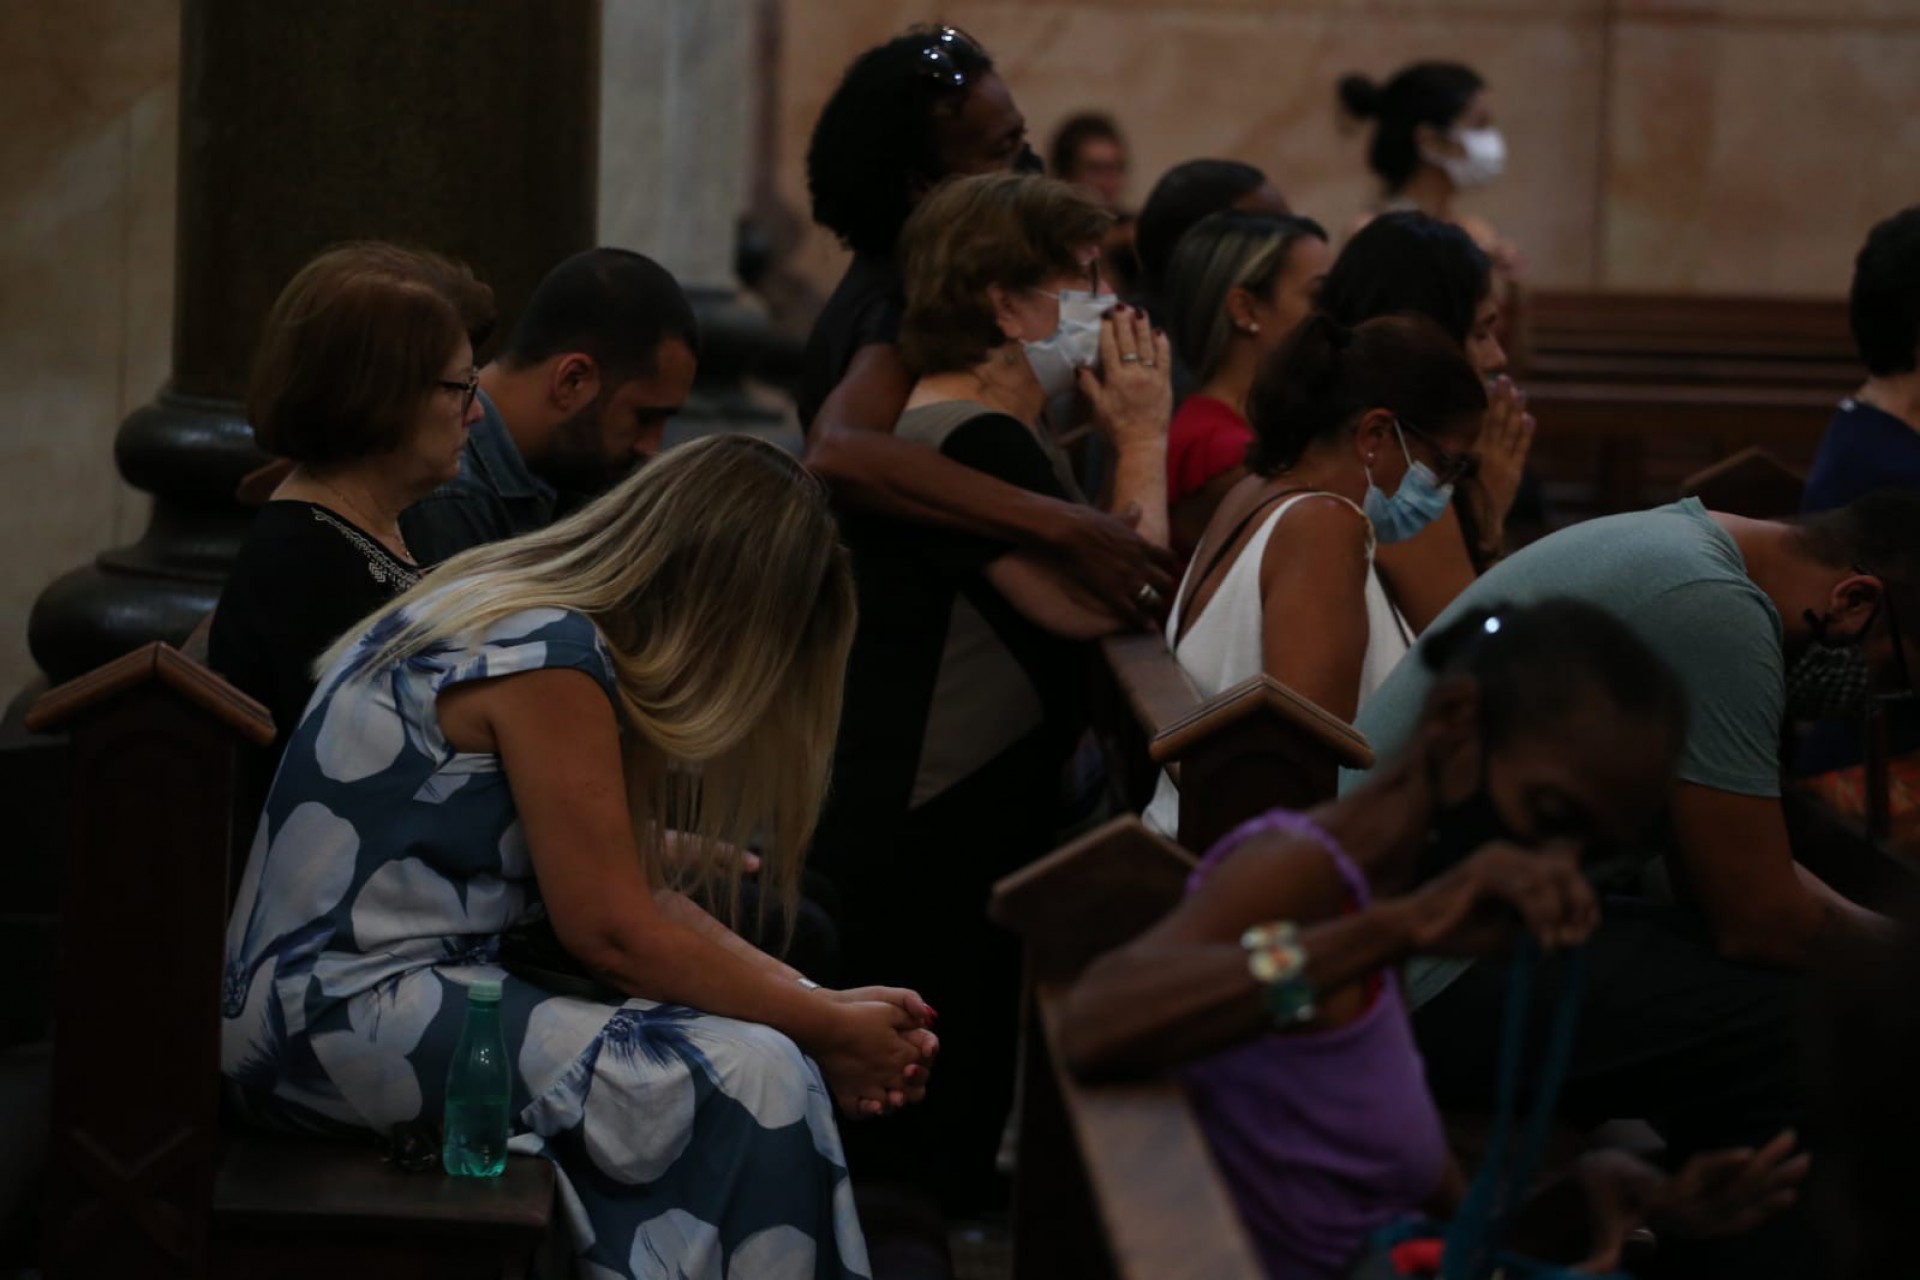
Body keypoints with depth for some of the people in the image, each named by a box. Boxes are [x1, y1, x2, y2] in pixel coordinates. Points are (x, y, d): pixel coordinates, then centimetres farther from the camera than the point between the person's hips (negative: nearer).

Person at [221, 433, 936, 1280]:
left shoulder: (520, 609, 10)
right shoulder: (546, 661, -18)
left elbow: (635, 888, 11)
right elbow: (615, 933, -17)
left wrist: (821, 1007, 2)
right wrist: (823, 1029, -6)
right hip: (339, 1017, -10)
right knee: (751, 1075, -15)